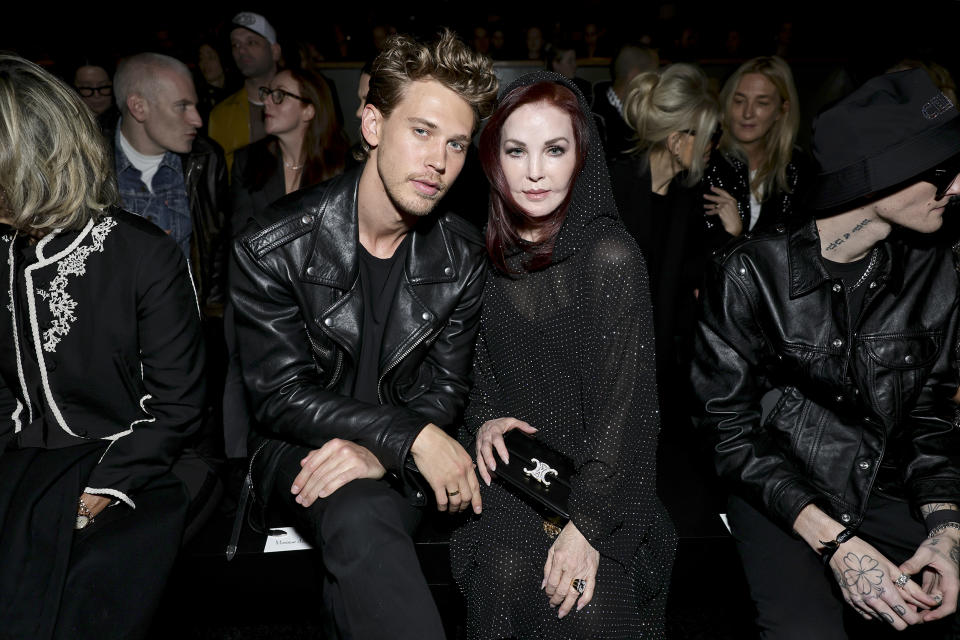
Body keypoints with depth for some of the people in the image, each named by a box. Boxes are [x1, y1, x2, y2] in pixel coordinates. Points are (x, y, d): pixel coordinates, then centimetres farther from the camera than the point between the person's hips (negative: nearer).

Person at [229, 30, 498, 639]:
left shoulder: (462, 256, -3)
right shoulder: (274, 245, -14)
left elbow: (443, 388, -2)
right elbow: (282, 393, -15)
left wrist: (381, 452, -23)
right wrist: (410, 436, -25)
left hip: (405, 452, 4)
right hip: (298, 447, -3)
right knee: (360, 515, -33)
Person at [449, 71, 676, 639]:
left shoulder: (610, 254, -13)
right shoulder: (489, 251, 3)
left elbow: (622, 399, -15)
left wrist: (587, 523, -19)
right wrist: (484, 419, -3)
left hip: (601, 473, -3)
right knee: (506, 576, -22)